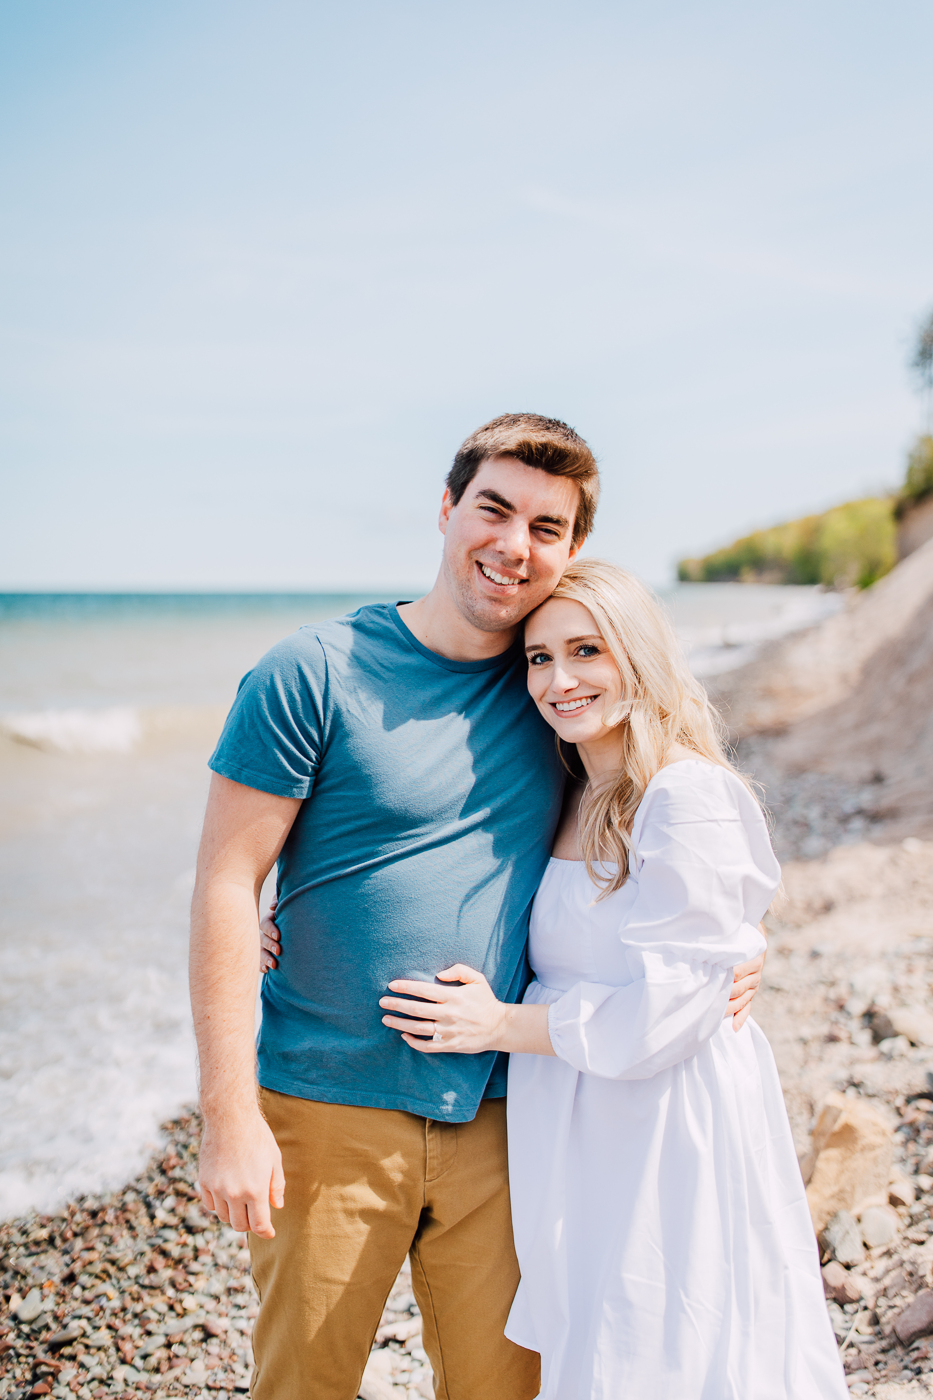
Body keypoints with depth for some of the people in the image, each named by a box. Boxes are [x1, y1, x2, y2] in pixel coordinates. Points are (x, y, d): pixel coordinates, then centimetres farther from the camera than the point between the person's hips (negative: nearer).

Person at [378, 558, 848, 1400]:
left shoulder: (688, 798, -17)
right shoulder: (566, 803, 7)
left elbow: (670, 1007, -19)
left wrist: (502, 1026, -13)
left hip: (670, 1133, -7)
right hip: (577, 1135, 7)